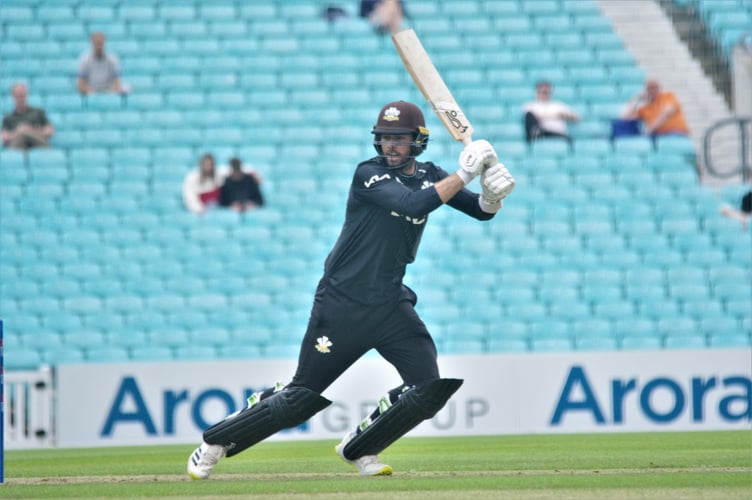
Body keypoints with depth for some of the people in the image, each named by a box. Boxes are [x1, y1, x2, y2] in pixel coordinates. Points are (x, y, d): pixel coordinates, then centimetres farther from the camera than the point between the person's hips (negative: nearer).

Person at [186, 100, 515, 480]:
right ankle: (216, 441, 16)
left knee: (431, 390, -11)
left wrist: (493, 191, -18)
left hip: (391, 304, 5)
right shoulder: (369, 174, -11)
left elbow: (482, 211, 3)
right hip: (342, 304, -5)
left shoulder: (429, 177, 7)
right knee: (303, 397, -2)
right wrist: (463, 175, -27)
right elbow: (413, 204, -27)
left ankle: (359, 448, 10)